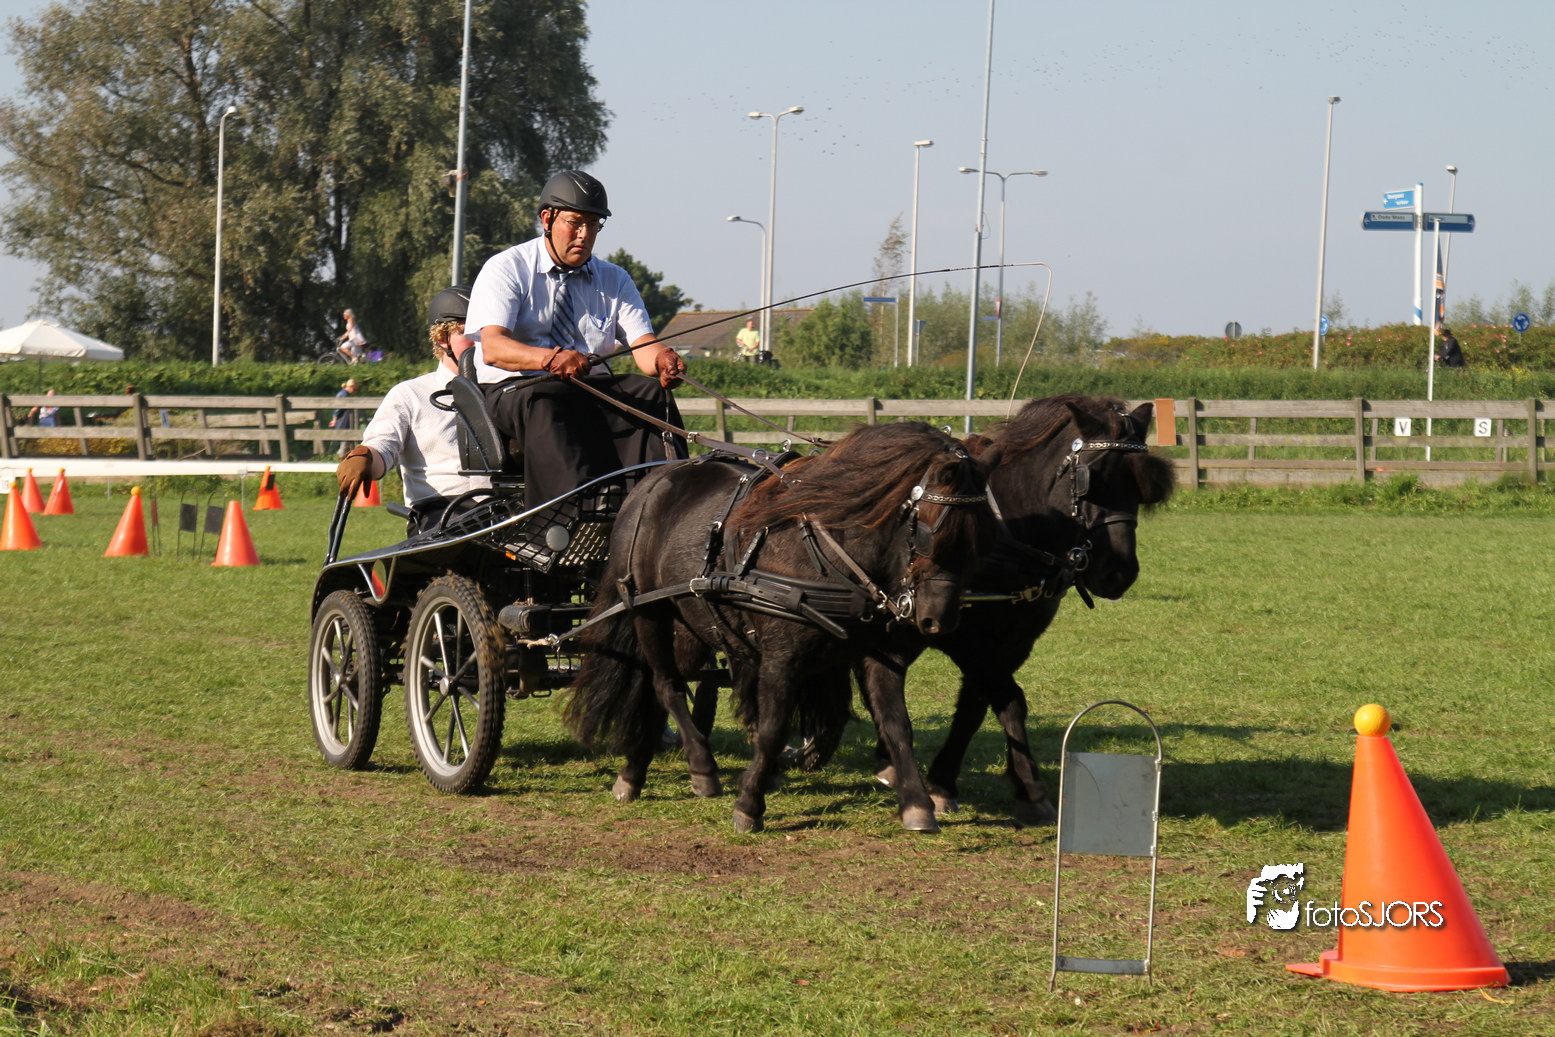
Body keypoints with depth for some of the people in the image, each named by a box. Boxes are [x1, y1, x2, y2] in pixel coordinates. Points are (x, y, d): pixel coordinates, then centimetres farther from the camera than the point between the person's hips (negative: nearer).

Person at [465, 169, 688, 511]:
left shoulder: (614, 280, 16)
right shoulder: (505, 270, 1)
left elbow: (643, 345, 1)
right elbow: (492, 347, -16)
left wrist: (661, 358, -26)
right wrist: (551, 358, -36)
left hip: (592, 389, 4)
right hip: (513, 388, -4)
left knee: (653, 393, -25)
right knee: (542, 401, -39)